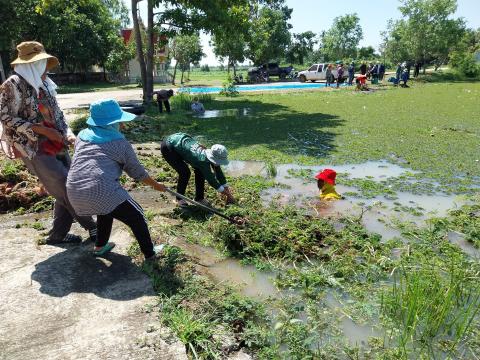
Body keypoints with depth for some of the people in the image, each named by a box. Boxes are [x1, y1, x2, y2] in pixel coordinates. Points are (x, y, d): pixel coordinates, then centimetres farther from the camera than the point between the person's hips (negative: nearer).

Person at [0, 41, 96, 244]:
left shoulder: (44, 85, 12)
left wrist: (68, 133, 0)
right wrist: (42, 130, -17)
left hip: (57, 146, 7)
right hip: (34, 149, -7)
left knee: (66, 190, 8)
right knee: (66, 189, -8)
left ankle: (57, 235, 22)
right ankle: (92, 228, 6)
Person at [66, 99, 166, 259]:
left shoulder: (82, 135, 19)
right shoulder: (120, 142, 4)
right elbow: (137, 171, 10)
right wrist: (156, 185, 24)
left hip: (75, 194, 7)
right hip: (102, 191, -7)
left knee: (106, 209, 36)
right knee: (136, 217, 13)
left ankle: (100, 246, 43)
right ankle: (150, 253, 22)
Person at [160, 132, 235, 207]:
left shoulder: (213, 156, -14)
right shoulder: (203, 159, -36)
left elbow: (219, 172, -1)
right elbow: (211, 178, -26)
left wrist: (227, 189, 1)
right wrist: (224, 192, -18)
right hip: (168, 147, -8)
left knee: (200, 171, 2)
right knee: (185, 173, -19)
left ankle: (199, 198, 14)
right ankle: (180, 198, 4)